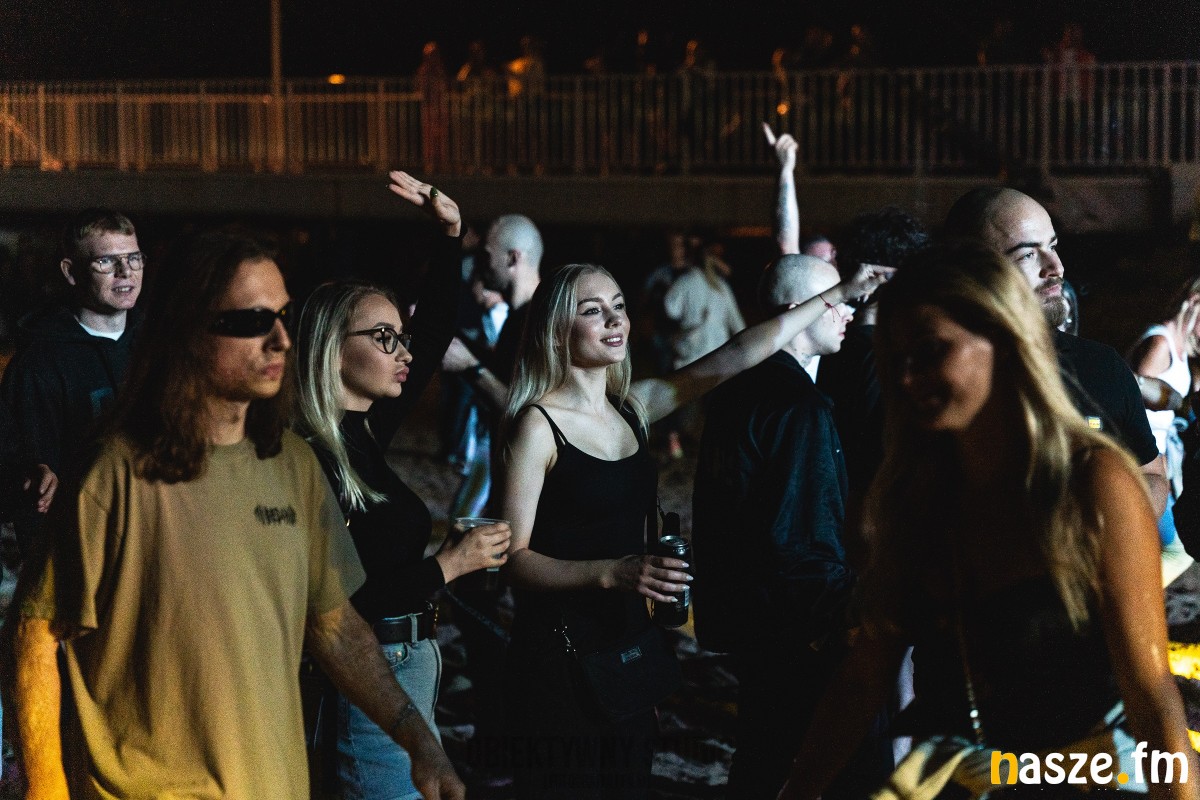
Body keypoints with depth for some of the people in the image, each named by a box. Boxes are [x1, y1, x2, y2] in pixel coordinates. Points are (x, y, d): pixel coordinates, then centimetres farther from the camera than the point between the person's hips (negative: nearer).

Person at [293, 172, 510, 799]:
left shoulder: (365, 433, 7)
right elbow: (338, 606, -22)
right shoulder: (311, 459, -18)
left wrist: (450, 235, 8)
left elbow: (434, 334, 15)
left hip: (409, 671, 9)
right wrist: (448, 565, -16)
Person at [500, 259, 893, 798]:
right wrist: (612, 572, -28)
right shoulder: (538, 423, -10)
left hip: (628, 645, 7)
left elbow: (734, 358, 6)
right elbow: (513, 557, -15)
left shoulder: (632, 407, 8)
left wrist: (837, 294, 4)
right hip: (559, 657, -6)